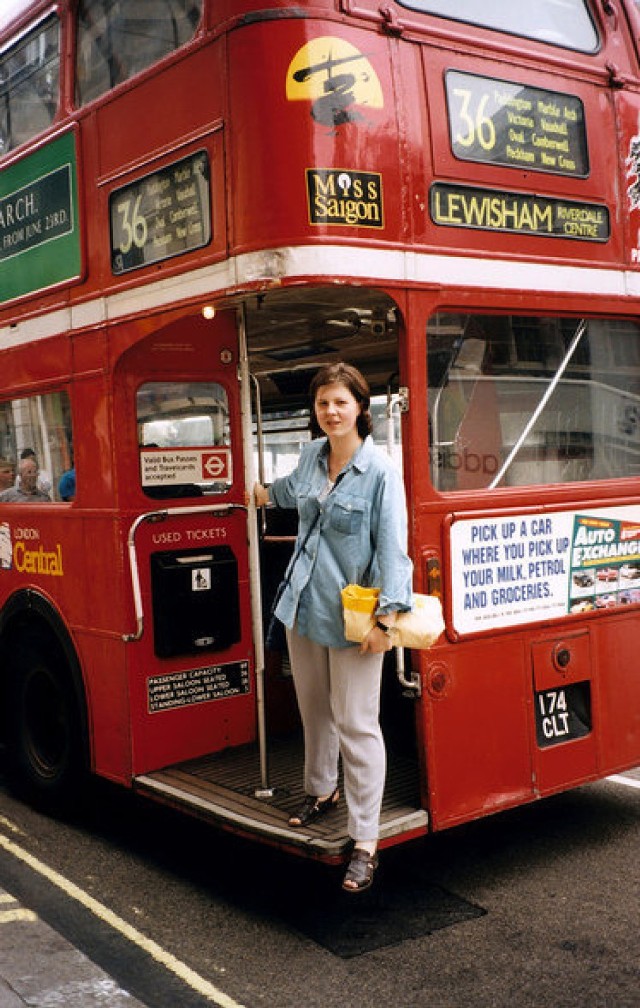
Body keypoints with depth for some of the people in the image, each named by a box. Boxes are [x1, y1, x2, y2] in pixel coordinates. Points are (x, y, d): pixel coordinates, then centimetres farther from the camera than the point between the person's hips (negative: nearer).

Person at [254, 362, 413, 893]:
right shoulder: (311, 455, 5)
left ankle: (365, 844, 5)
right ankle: (321, 792, 43)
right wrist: (265, 494, 50)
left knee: (356, 724, -4)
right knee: (314, 709, 21)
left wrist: (386, 618, -21)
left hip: (351, 617, -6)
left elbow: (392, 549, -17)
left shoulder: (381, 471, -15)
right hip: (303, 606, 7)